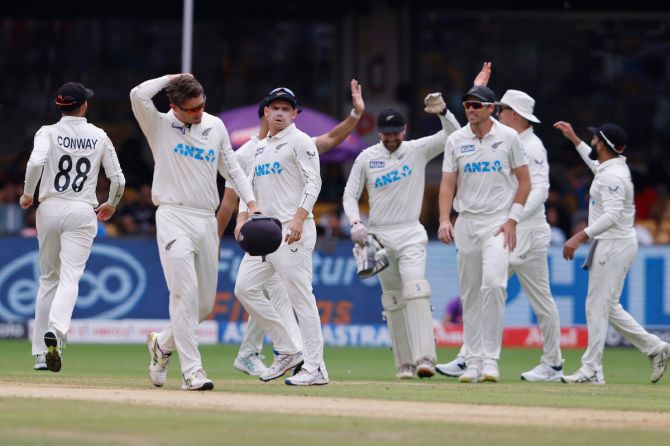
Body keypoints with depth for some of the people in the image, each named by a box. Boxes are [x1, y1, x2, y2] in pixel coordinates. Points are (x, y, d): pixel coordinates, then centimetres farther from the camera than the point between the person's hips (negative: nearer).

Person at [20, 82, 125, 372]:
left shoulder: (48, 132, 0)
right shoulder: (100, 137, 5)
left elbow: (36, 162, -19)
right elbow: (118, 180, 4)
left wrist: (28, 194, -4)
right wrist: (111, 204, 23)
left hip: (49, 208, 1)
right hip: (82, 212, -1)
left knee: (48, 277, 13)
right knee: (70, 277, -11)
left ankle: (41, 353, 11)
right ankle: (56, 330, -39)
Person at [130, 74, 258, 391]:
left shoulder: (215, 126, 13)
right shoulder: (160, 126, -1)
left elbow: (231, 167, 18)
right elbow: (138, 95, -19)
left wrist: (251, 202, 6)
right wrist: (171, 78, -5)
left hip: (207, 220, 5)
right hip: (174, 219, -5)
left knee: (205, 302, 7)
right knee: (185, 293, -15)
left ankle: (163, 343, 32)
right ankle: (192, 370, -15)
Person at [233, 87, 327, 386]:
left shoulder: (300, 142, -3)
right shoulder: (259, 148, 21)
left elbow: (313, 182, -12)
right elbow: (250, 185, 23)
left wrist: (299, 218, -23)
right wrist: (243, 216, 5)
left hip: (293, 229, -8)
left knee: (300, 296, -10)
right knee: (245, 287, 2)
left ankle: (315, 368, -8)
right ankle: (288, 352, 9)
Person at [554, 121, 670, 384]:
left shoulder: (611, 177, -19)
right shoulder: (616, 165, 11)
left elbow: (612, 215, -31)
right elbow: (596, 163, 37)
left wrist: (581, 236, -36)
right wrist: (573, 138, 38)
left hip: (613, 245, -10)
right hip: (618, 244, 10)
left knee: (597, 306, -7)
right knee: (609, 307, 15)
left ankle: (591, 370, -5)